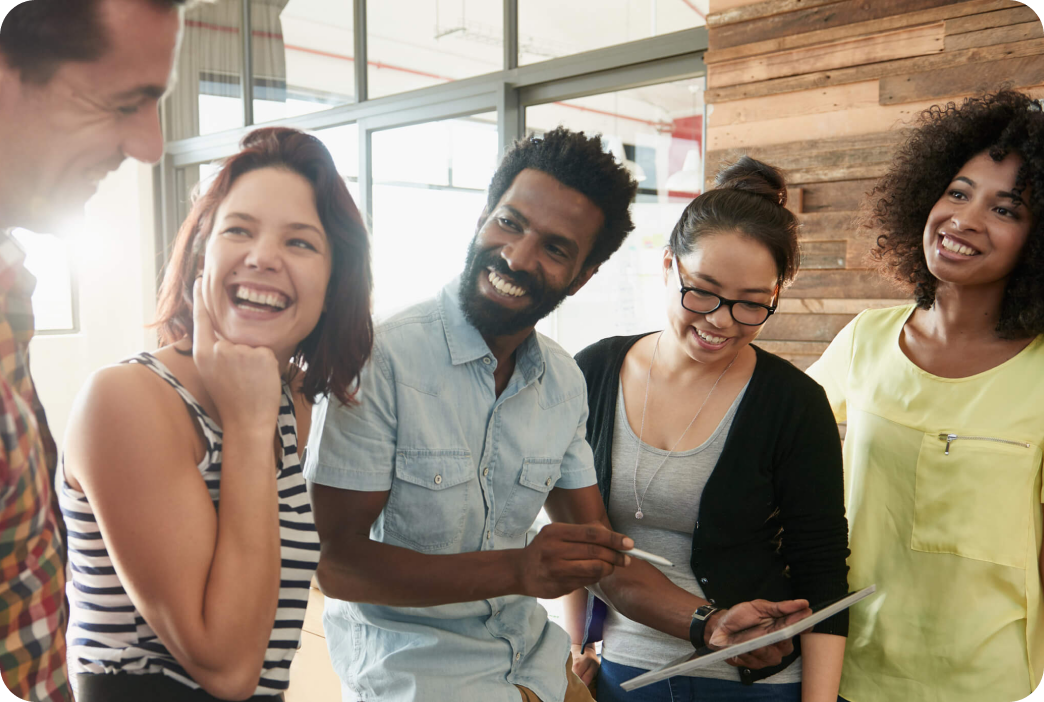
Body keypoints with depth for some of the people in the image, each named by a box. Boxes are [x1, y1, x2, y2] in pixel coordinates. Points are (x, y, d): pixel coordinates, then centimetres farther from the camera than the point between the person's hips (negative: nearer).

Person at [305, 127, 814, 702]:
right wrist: (516, 569, -30)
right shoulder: (378, 360, -20)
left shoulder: (564, 382, 0)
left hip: (531, 654, 5)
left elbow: (599, 550, 5)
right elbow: (335, 561, -21)